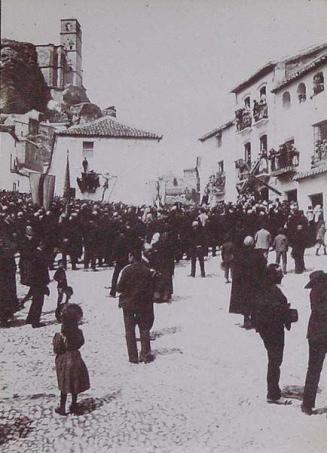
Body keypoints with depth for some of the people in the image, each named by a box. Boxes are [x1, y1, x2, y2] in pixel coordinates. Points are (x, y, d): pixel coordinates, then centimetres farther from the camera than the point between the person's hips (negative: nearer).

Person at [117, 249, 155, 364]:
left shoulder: (127, 270, -16)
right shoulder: (147, 271, -4)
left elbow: (119, 288, -12)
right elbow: (151, 290, 2)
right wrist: (150, 304, 11)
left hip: (128, 304, -3)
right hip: (143, 305, 3)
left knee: (130, 332, 8)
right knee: (144, 330, 15)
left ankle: (133, 357, 10)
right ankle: (146, 355, 17)